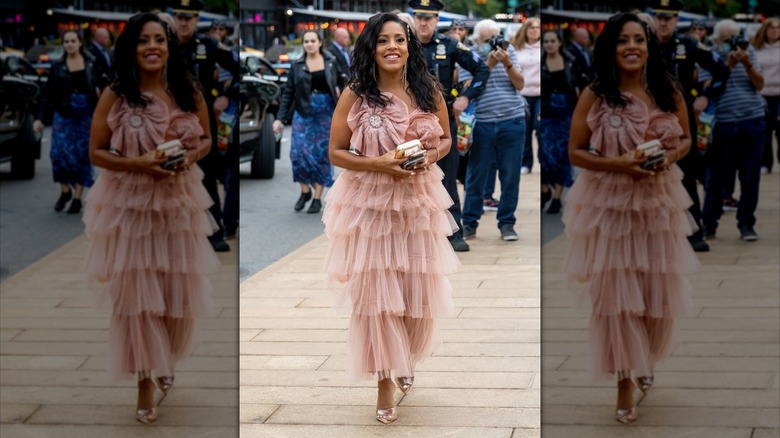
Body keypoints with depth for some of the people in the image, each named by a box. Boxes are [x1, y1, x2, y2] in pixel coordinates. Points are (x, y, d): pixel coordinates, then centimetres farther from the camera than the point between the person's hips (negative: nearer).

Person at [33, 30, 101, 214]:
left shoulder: (91, 63, 2)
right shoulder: (57, 66, 3)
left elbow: (100, 87, 6)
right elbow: (48, 94, 3)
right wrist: (40, 118, -3)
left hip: (85, 116, 0)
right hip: (63, 115, 1)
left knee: (82, 156, 2)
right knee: (60, 153, -6)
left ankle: (77, 198, 10)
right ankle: (64, 191, 16)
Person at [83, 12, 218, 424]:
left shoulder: (188, 91, 0)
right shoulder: (115, 96, -8)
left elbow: (207, 138, 11)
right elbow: (96, 152, -5)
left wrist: (191, 156, -11)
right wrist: (138, 164, -20)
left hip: (179, 202, 3)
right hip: (129, 205, -3)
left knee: (179, 289, 10)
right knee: (136, 292, -2)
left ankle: (165, 360, 38)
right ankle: (145, 379, 10)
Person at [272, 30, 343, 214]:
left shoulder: (330, 62, 4)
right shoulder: (297, 66, 2)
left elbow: (340, 81, 18)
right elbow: (288, 93, 2)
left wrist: (339, 91, -3)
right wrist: (280, 118, -3)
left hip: (326, 113, 0)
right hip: (303, 113, 0)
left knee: (321, 155, 0)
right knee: (299, 152, -7)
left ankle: (317, 198, 8)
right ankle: (305, 191, 15)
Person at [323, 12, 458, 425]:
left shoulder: (428, 91, 0)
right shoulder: (354, 95, -8)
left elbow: (446, 139, 12)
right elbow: (335, 153, -4)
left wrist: (431, 156, -10)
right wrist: (377, 164, -19)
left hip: (419, 201, 3)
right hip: (369, 204, -3)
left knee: (419, 289, 9)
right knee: (375, 293, -1)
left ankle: (405, 360, 38)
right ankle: (384, 379, 12)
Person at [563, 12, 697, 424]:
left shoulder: (667, 91, 0)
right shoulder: (594, 96, -9)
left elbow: (687, 138, 11)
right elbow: (575, 153, -5)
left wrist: (670, 156, -11)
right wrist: (617, 164, -20)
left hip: (658, 202, 3)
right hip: (609, 205, -3)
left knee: (659, 289, 10)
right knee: (615, 293, -2)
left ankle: (645, 360, 38)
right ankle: (625, 379, 12)